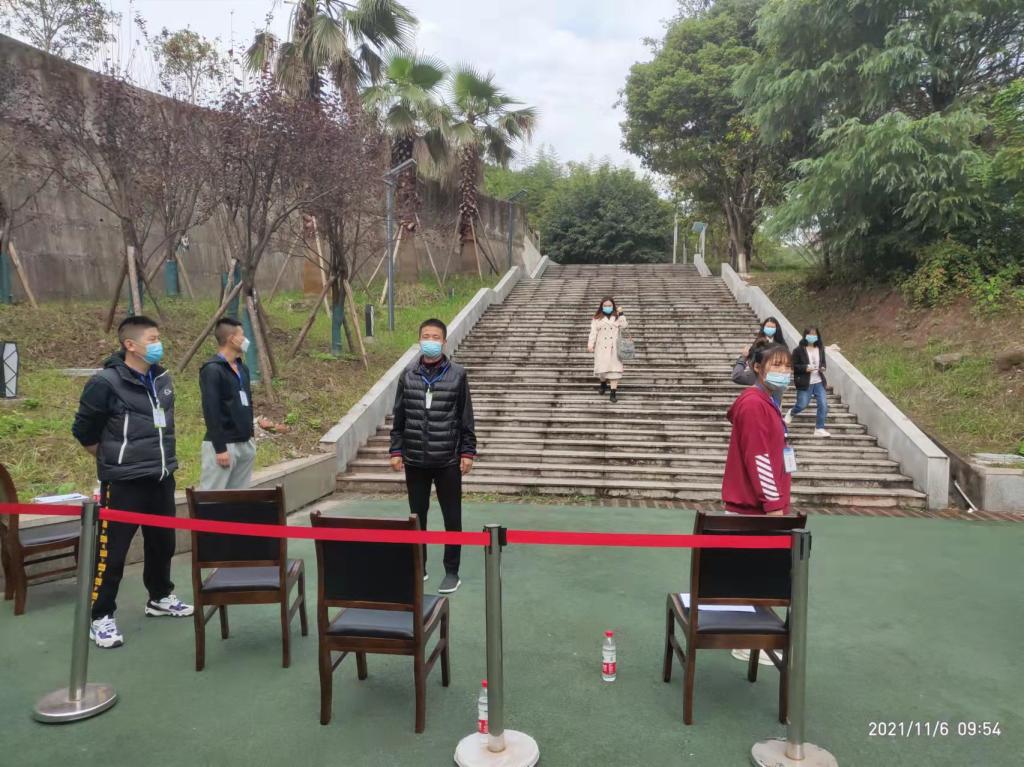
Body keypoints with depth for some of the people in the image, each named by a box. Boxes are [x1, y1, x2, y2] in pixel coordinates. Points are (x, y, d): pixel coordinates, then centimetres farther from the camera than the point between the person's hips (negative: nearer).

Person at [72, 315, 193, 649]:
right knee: (112, 551, 1)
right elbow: (83, 432, -6)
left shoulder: (162, 378, 5)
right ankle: (101, 617, 15)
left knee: (162, 542, 17)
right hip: (123, 483, -6)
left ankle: (160, 597, 35)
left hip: (161, 479, 7)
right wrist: (113, 460, 3)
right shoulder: (106, 383, -16)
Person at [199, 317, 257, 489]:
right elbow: (211, 411, -18)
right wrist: (220, 448, -19)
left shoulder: (242, 369, 12)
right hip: (222, 445, -8)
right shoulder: (212, 369, -14)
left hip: (245, 444, 8)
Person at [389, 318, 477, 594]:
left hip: (448, 461, -2)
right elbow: (399, 417, 7)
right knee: (417, 516, 13)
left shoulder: (457, 374, -3)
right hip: (414, 460, 2)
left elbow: (466, 418, -1)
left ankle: (452, 572, 20)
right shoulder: (407, 375, 3)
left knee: (452, 518, 6)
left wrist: (468, 452, -4)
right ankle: (418, 567, 28)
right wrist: (396, 450, 3)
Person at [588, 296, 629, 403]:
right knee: (602, 368, 4)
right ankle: (603, 383, 35)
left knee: (614, 369, -6)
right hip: (602, 347, 0)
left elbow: (624, 327, -7)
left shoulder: (617, 317, 6)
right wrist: (590, 345, -9)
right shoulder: (597, 318, 3)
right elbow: (593, 332, 0)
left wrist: (621, 315, -12)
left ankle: (614, 392, -6)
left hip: (614, 347, 0)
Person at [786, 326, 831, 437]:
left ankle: (819, 429, 4)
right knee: (802, 405, -1)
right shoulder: (799, 350, -8)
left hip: (819, 382, 4)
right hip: (805, 383, -4)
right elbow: (793, 366, -7)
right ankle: (791, 414, 34)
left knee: (823, 405, -5)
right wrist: (805, 368, -20)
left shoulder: (820, 349, 7)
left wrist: (823, 368, 0)